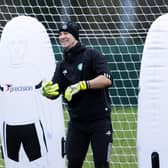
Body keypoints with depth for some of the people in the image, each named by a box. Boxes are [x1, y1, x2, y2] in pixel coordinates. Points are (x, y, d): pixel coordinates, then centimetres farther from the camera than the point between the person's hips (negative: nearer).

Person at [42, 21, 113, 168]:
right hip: (77, 121, 5)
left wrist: (81, 85, -29)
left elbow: (107, 80, -20)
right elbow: (54, 93, 3)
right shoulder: (63, 65, 11)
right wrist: (47, 91, -21)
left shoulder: (91, 55, -7)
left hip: (99, 119, -5)